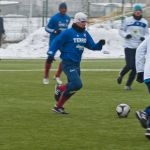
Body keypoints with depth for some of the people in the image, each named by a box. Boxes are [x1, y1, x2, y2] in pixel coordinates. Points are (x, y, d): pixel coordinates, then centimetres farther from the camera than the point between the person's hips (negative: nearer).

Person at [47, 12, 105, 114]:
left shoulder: (85, 34, 10)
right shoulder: (68, 33, -10)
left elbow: (92, 46, 10)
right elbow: (57, 42, -9)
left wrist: (99, 44, -10)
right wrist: (51, 53, -18)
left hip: (76, 64, 8)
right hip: (68, 64, -8)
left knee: (72, 87, 9)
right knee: (77, 85, -20)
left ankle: (58, 107, 19)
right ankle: (59, 89, 4)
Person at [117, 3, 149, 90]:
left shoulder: (144, 22, 7)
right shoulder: (127, 20, 0)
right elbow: (121, 30, 8)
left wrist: (144, 38, -9)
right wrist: (125, 35, -13)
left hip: (139, 47, 3)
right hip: (129, 47, -3)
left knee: (136, 68, -2)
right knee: (130, 65, -15)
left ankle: (128, 84, 12)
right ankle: (121, 75, 16)